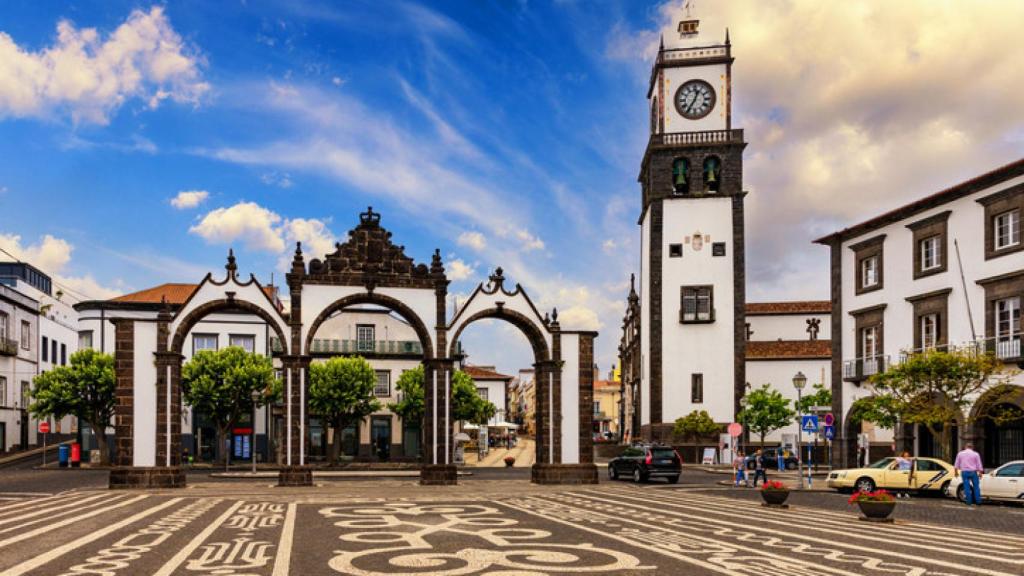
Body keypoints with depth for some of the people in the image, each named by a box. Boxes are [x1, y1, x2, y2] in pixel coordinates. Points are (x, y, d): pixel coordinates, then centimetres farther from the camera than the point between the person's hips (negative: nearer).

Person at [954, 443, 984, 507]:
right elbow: (979, 465, 1)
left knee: (967, 487, 3)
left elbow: (956, 464, 8)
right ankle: (978, 502, 7)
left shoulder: (960, 453, 5)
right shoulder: (975, 454, 1)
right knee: (976, 486, 8)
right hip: (973, 472, -1)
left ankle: (969, 502, 4)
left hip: (964, 472, 1)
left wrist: (956, 471, 17)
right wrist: (980, 473, 8)